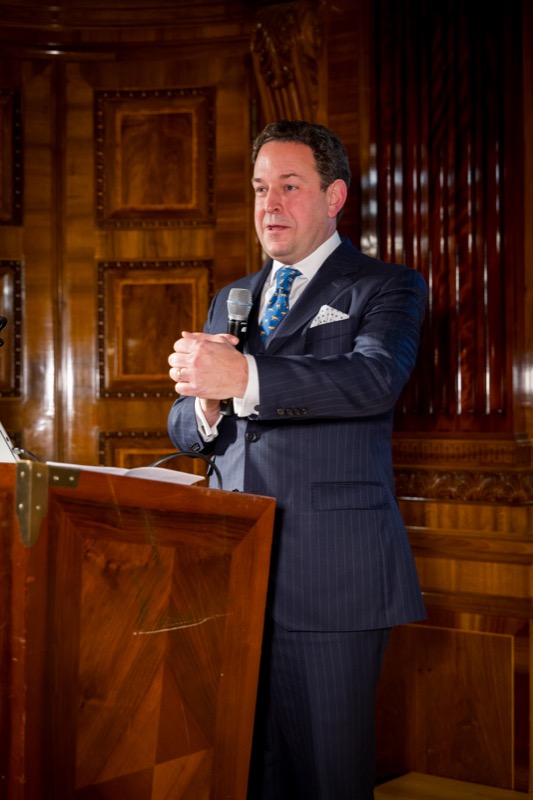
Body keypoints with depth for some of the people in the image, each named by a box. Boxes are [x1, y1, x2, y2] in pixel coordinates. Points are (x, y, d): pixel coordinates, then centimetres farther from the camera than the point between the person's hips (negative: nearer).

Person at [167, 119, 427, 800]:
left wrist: (243, 376, -31)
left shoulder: (387, 288, 4)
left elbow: (374, 378, -18)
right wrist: (207, 407, -6)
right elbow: (183, 427, 19)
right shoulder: (229, 301, 21)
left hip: (331, 571, -5)